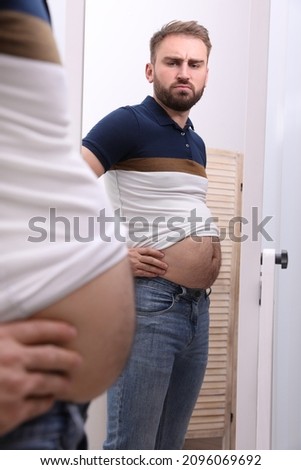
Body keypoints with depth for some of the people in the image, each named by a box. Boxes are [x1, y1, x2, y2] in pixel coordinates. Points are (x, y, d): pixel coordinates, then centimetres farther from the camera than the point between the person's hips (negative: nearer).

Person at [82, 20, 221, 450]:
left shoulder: (197, 143, 17)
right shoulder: (129, 123, -7)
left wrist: (202, 256, 14)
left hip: (198, 306, 8)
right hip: (149, 302, -8)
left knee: (169, 448, 15)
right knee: (131, 447, -2)